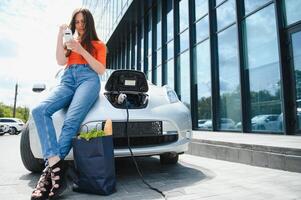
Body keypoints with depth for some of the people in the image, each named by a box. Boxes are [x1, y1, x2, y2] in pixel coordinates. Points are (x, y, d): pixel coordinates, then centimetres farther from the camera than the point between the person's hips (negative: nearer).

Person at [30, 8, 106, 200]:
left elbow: (101, 70, 6)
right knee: (40, 110, -28)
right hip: (67, 80, 4)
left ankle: (50, 171, -27)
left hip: (88, 79, -3)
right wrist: (60, 36, 8)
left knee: (71, 121, -31)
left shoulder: (98, 44, 20)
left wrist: (82, 51, -3)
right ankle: (56, 164, -37)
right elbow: (61, 61, 11)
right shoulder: (70, 43, 30)